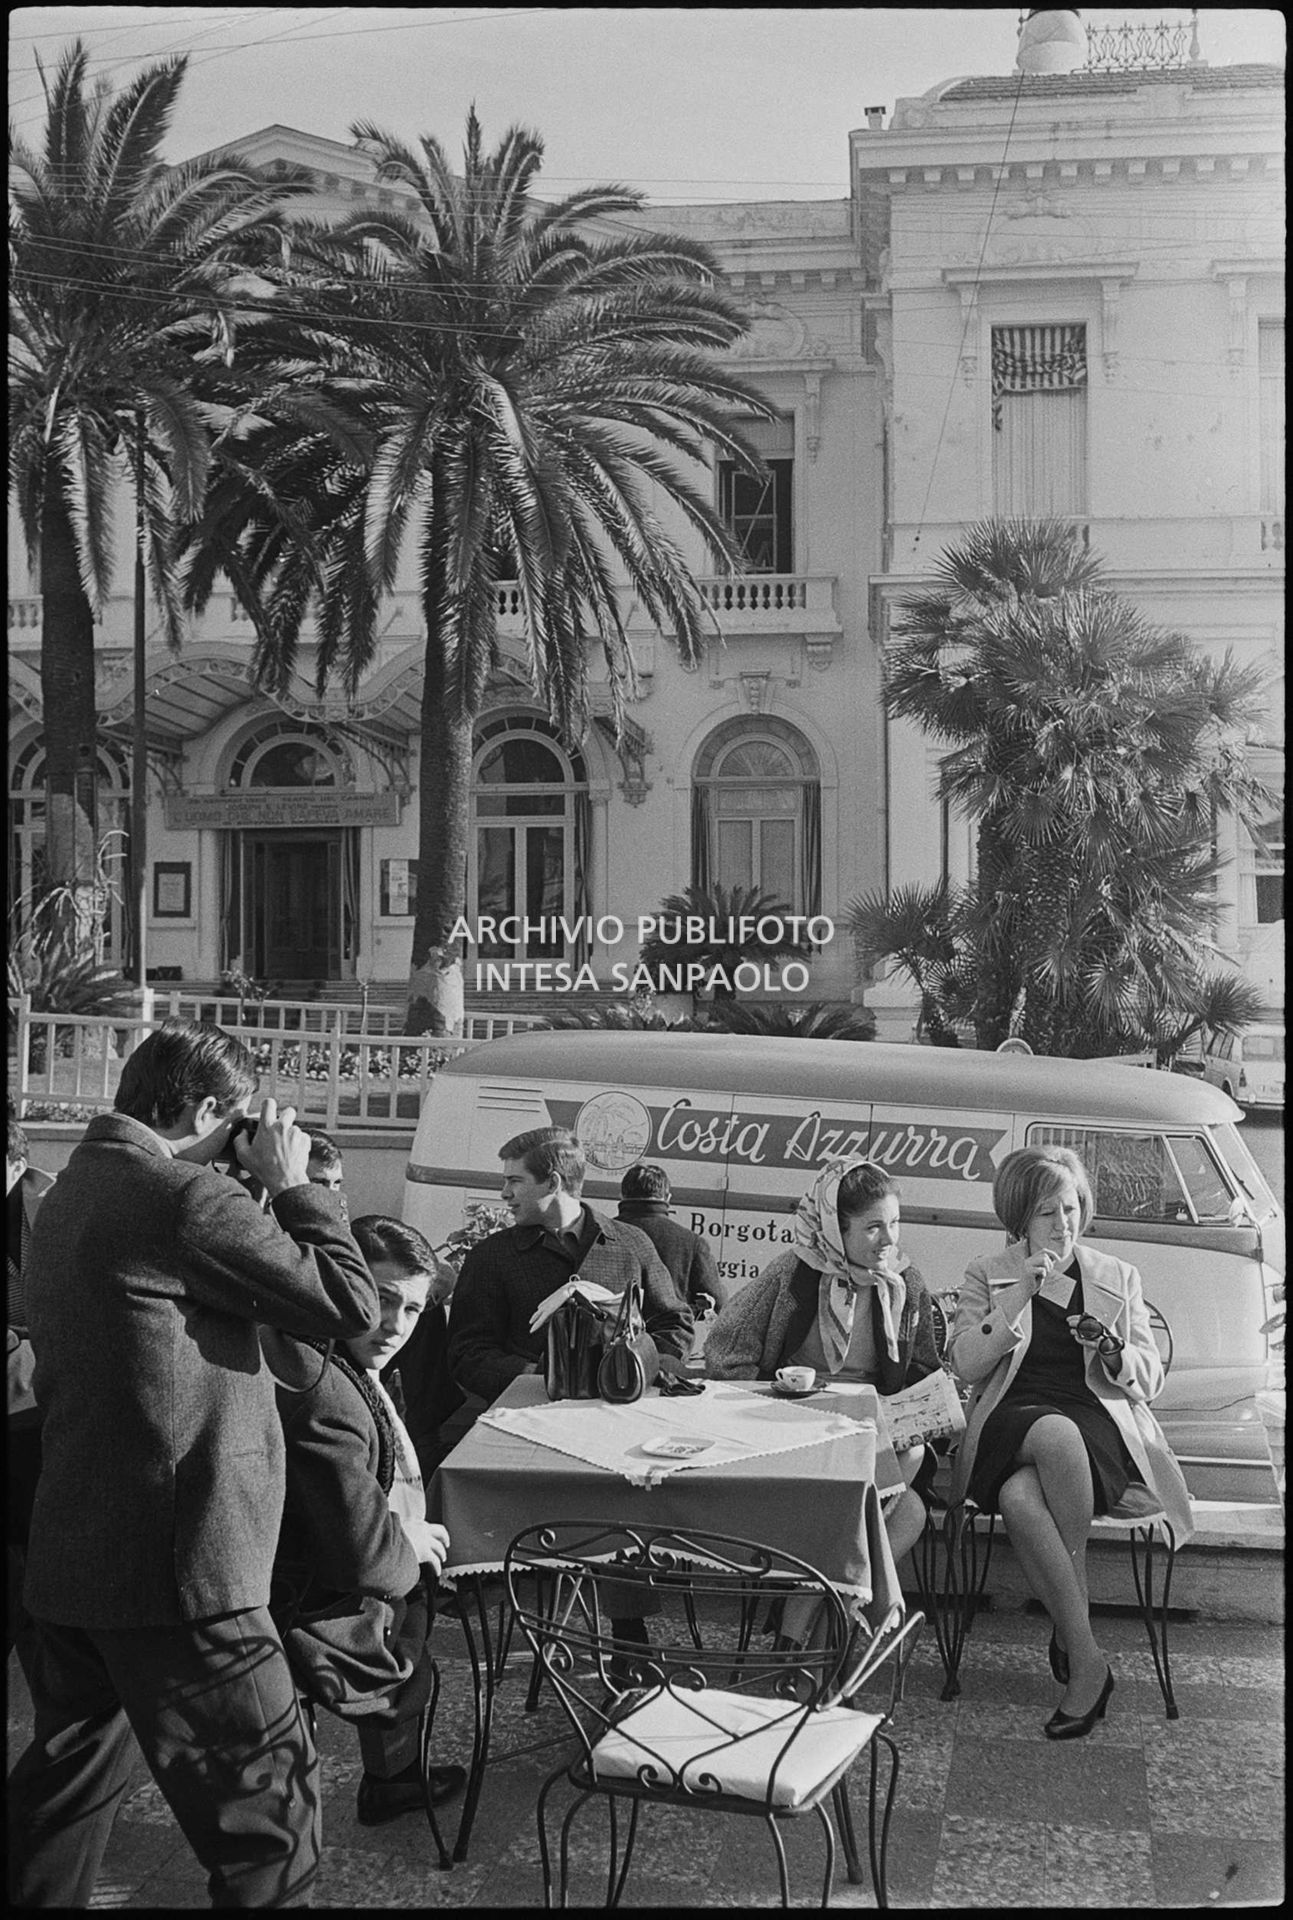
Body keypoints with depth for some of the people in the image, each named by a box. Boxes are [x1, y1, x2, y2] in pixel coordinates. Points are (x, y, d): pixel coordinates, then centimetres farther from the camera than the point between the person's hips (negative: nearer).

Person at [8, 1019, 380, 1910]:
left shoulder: (72, 1194, 14)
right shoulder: (189, 1196, -17)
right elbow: (350, 1302, -13)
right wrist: (293, 1185, -4)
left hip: (71, 1559, 10)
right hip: (175, 1566, -10)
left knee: (73, 1771, 22)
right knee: (266, 1802, -1)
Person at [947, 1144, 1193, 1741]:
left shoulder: (1118, 1278, 16)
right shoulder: (985, 1276, 14)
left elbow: (1150, 1380, 13)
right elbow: (965, 1365, 1)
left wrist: (1111, 1349, -9)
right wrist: (1018, 1298, -8)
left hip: (1100, 1425, 0)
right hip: (1010, 1420, 0)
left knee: (1021, 1496, -36)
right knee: (1055, 1435, -39)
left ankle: (1071, 1635, -13)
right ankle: (1087, 1662, -29)